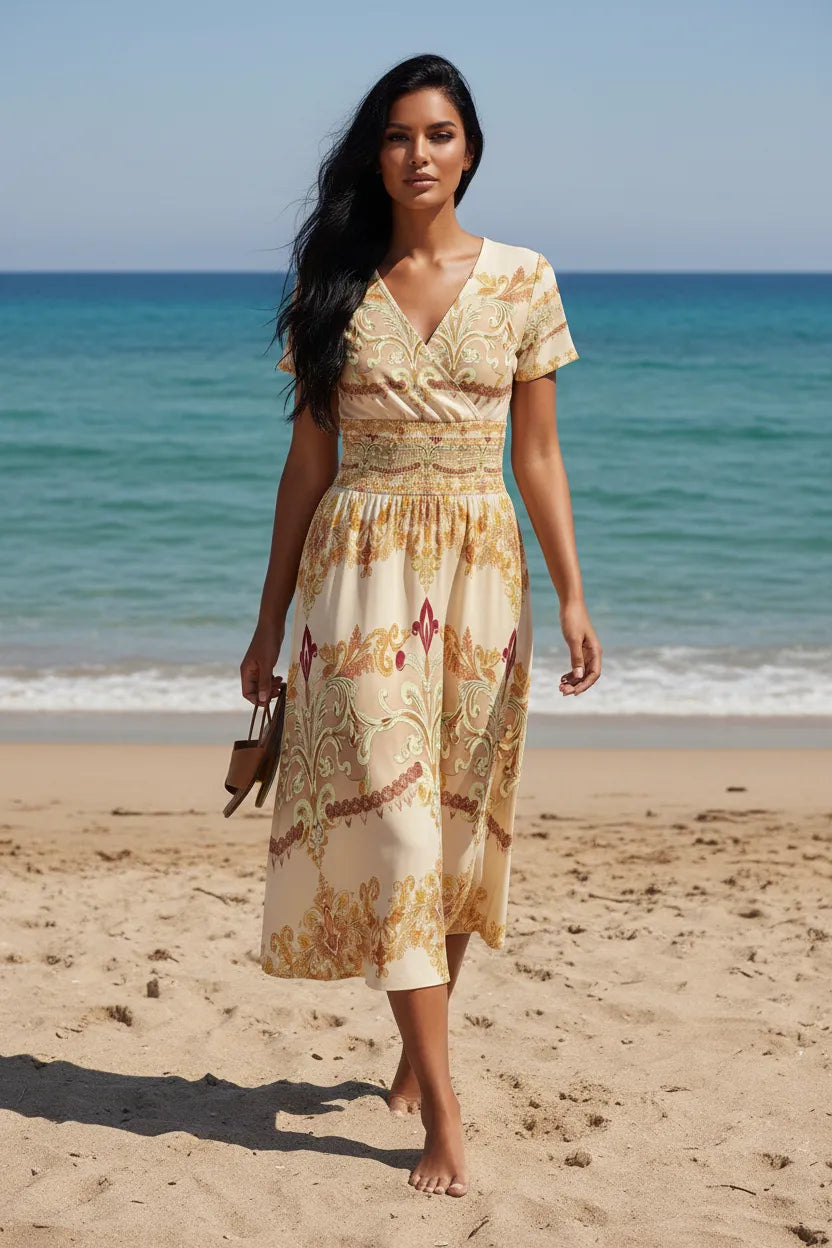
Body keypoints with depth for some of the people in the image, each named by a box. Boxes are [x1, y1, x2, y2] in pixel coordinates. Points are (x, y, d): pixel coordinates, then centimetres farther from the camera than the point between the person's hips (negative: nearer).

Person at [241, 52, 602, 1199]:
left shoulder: (522, 281, 5)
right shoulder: (336, 285, 5)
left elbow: (538, 457, 6)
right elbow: (308, 459, 7)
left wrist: (574, 597, -1)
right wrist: (272, 621, 7)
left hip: (480, 569, 1)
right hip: (361, 569, -1)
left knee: (461, 813, 7)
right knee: (390, 812, -10)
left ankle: (419, 1046, 28)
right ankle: (442, 1110, -9)